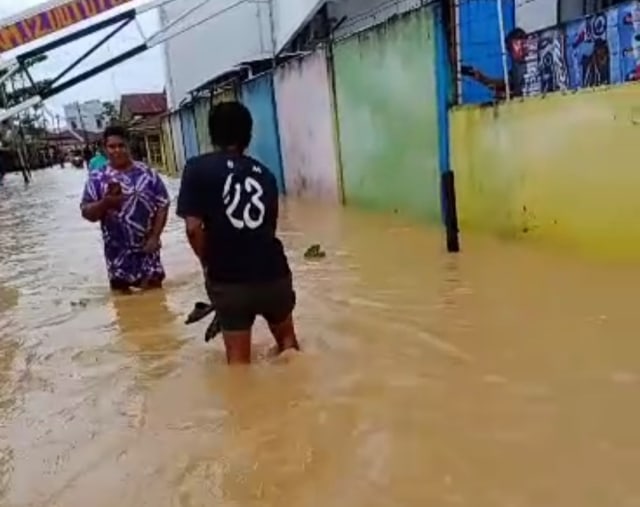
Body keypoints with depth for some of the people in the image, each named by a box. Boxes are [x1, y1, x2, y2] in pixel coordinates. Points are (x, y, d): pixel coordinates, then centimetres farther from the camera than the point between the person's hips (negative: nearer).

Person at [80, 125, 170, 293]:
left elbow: (163, 205, -1)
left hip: (147, 248, 1)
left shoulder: (147, 173, -2)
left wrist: (154, 237, -9)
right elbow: (87, 213, -5)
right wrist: (105, 203, -25)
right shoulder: (97, 178, -4)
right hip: (118, 252, 0)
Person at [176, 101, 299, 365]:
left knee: (239, 357, 10)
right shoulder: (264, 173, 10)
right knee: (287, 339, 27)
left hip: (228, 280, -3)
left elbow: (194, 228, -11)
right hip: (273, 272, 3)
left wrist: (209, 264, 5)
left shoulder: (198, 168, -3)